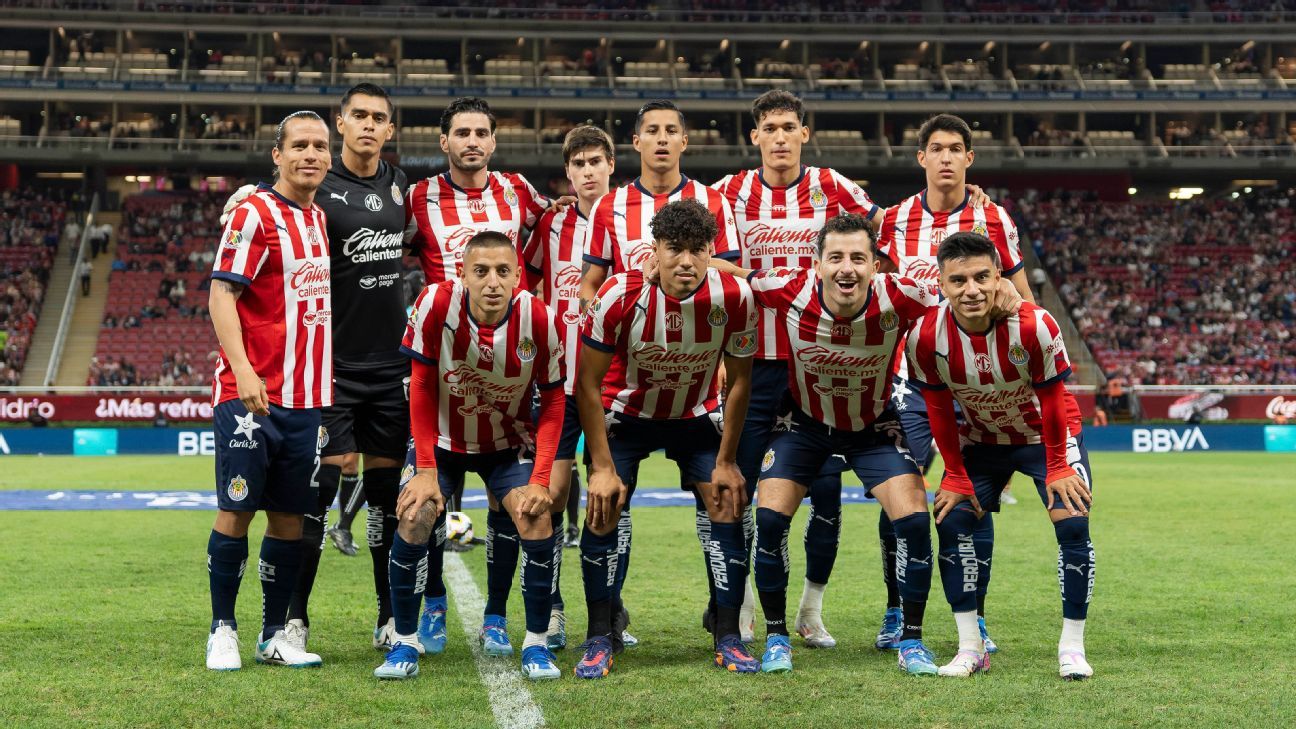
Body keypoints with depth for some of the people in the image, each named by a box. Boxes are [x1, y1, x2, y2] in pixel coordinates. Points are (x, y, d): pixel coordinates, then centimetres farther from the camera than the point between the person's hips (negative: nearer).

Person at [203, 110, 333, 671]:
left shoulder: (321, 219, 15)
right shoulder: (255, 214, -7)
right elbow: (221, 295, -13)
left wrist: (324, 382, 14)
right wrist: (244, 371, -23)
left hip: (307, 397, 7)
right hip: (250, 393, -6)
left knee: (289, 515, 8)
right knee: (237, 510, -2)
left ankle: (275, 636, 16)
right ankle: (222, 630, 10)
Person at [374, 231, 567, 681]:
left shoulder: (538, 319, -24)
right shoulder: (436, 303, -25)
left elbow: (553, 399, -11)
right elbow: (421, 386, -14)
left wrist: (541, 479, -18)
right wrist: (425, 470, -16)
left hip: (509, 444, 0)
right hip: (442, 440, 0)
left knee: (537, 520, -16)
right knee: (414, 518, -17)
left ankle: (536, 645, 2)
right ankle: (404, 645, 0)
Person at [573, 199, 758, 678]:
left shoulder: (734, 297, -24)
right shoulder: (620, 296, -29)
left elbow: (739, 380, -9)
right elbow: (588, 382, -18)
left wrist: (726, 462, -8)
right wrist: (603, 468, -19)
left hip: (698, 415, 2)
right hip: (626, 413, -1)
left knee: (727, 507, -8)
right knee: (604, 507, -14)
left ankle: (728, 638, 4)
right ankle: (600, 637, -1)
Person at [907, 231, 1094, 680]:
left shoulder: (1034, 326, -32)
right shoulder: (926, 336, -25)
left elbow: (1053, 402, -18)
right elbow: (939, 411, -10)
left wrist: (1056, 468, -13)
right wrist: (956, 475, -7)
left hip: (1046, 435, -2)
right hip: (980, 440, 3)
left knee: (1073, 524, -17)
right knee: (950, 521, -11)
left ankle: (1072, 647, -3)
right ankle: (970, 649, -1)